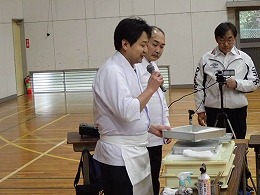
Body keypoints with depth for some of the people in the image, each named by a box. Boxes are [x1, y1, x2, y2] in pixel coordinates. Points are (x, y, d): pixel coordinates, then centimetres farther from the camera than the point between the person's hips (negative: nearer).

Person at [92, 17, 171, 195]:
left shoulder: (128, 69, 13)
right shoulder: (112, 71, -17)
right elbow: (127, 111, -26)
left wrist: (150, 127, 12)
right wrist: (150, 89, -16)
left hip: (134, 152, 10)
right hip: (120, 155, -9)